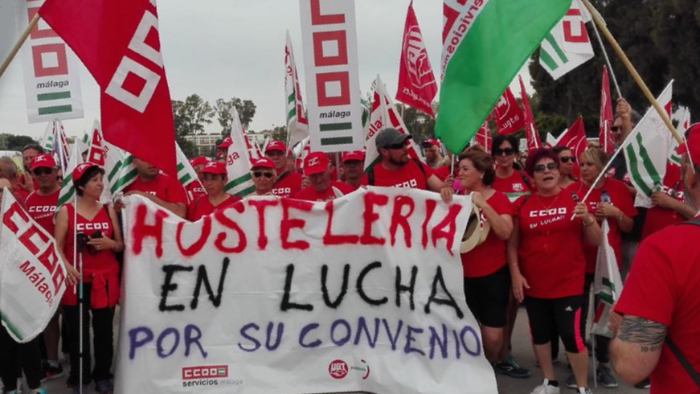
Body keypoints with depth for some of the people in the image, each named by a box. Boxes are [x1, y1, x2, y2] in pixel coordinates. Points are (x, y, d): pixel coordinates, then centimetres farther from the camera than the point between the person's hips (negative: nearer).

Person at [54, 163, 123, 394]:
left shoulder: (108, 210, 8)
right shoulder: (66, 211, 0)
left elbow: (121, 245, 12)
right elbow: (57, 246, -2)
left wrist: (110, 243, -10)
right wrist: (67, 267, -19)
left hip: (105, 279, 2)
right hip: (76, 280, -2)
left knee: (104, 331, 6)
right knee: (78, 332, 2)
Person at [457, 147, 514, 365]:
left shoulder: (499, 199, -7)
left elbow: (505, 232, -22)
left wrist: (483, 204, -28)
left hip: (493, 274, -2)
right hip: (463, 274, 3)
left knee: (492, 336, -1)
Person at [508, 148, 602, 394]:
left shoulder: (574, 200, -2)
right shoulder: (522, 204, 1)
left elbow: (596, 241, 0)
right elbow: (513, 244, 6)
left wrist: (587, 219, -18)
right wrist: (515, 274, -4)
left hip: (568, 283, -2)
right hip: (533, 284, 3)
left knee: (572, 335, -4)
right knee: (539, 333, 13)